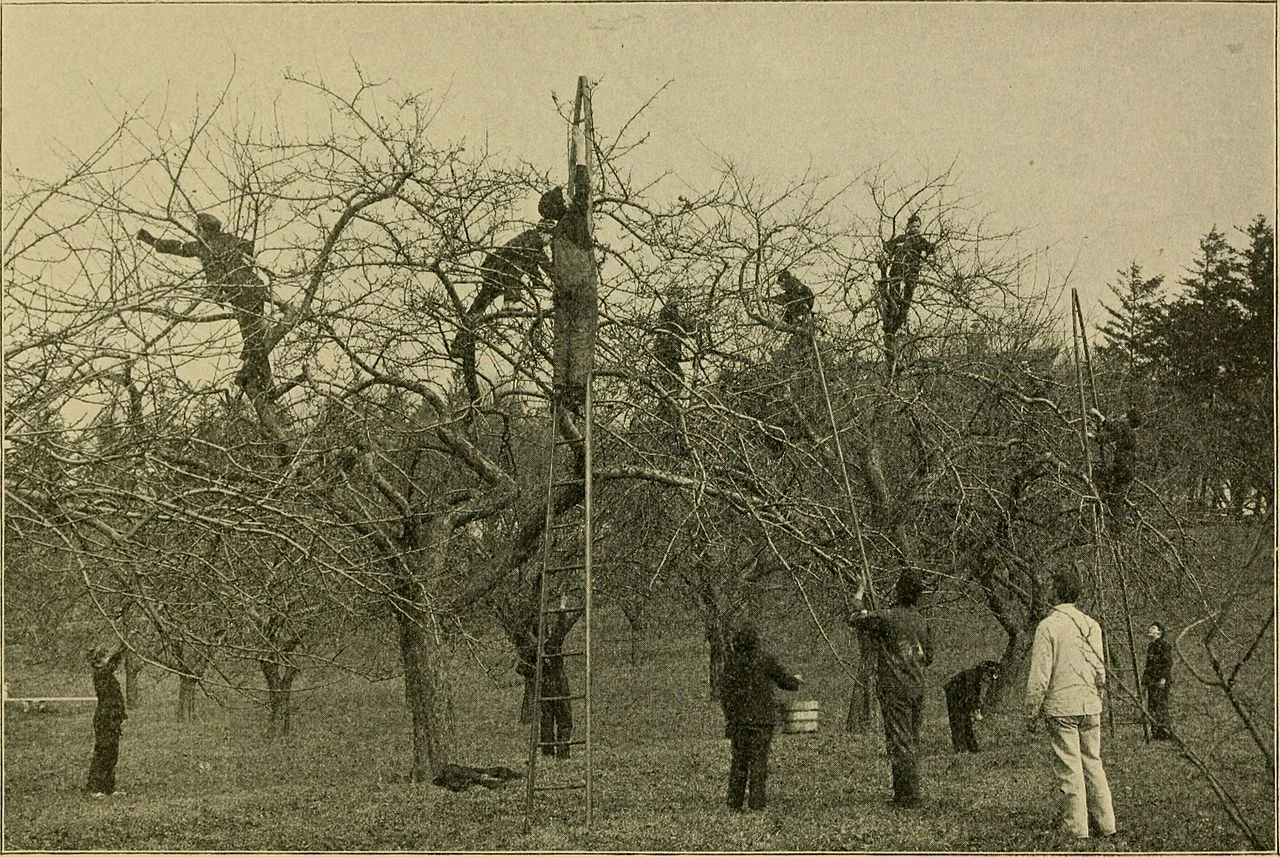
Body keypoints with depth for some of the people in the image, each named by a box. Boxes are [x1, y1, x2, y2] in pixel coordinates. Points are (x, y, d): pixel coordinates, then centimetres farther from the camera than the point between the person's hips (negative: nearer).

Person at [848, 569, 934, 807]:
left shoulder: (888, 617, -13)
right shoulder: (922, 622, 8)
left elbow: (855, 620, -4)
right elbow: (928, 657, 16)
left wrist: (858, 606, 16)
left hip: (894, 689, -7)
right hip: (917, 689, 7)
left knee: (899, 742, -5)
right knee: (912, 741, 13)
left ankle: (911, 794, -7)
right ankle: (904, 792, 18)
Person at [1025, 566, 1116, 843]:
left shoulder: (1048, 626, -11)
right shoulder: (1091, 625, 7)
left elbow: (1039, 676, -12)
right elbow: (1100, 671, 13)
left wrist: (1031, 713, -4)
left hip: (1061, 706, -5)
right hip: (1090, 706, 5)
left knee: (1069, 768, 0)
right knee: (1093, 763, 13)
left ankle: (1075, 828, 4)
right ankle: (1105, 823, 16)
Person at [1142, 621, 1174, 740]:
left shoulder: (1164, 644, -7)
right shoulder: (1151, 645, 20)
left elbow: (1168, 663, -13)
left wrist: (1163, 678, -20)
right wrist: (1145, 680, 21)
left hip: (1160, 681, -9)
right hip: (1151, 681, 9)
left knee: (1160, 705, -11)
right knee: (1152, 707, 9)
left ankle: (1165, 733, -10)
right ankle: (1155, 734, 13)